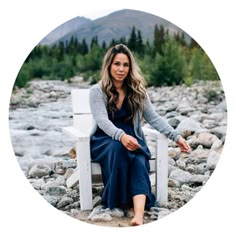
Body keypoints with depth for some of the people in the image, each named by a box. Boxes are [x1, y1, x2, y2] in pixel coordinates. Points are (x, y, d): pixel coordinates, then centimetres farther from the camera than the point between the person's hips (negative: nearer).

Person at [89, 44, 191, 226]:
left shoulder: (137, 91, 6)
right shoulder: (97, 91, -5)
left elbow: (153, 118, 3)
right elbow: (103, 120, -20)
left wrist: (176, 136, -10)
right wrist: (121, 136, -41)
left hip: (132, 139, 2)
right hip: (105, 140, -2)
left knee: (139, 161, -32)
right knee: (118, 148, -38)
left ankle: (139, 216, -49)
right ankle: (119, 199, -25)